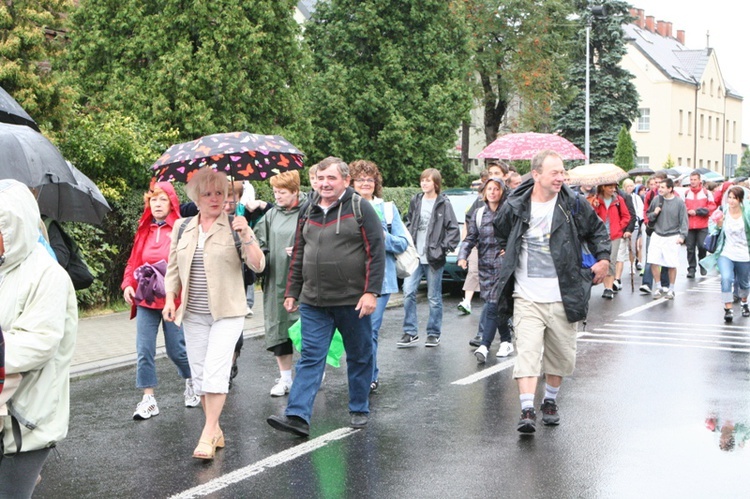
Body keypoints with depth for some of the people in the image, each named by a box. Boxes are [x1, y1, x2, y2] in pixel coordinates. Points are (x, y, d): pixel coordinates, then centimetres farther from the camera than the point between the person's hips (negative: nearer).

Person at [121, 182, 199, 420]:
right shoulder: (144, 231, 9)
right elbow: (133, 261, 11)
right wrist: (128, 284, -2)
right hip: (145, 299, 4)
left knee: (176, 349, 6)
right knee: (144, 350, -1)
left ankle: (191, 382, 34)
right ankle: (148, 399, 9)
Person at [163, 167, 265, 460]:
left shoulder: (234, 226, -3)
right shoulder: (183, 228, 9)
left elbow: (258, 266, -11)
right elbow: (173, 267, 14)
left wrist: (247, 236, -24)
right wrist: (170, 299, 2)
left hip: (226, 312, -4)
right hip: (193, 314, 4)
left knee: (215, 369, -14)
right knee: (199, 373, 6)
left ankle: (207, 435, -11)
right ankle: (215, 430, 19)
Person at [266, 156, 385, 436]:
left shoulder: (360, 208, -4)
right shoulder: (308, 211, 11)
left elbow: (376, 252, -9)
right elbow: (298, 255, 17)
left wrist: (371, 292, -16)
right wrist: (292, 293, 15)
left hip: (352, 302, -4)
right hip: (313, 302, 4)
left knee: (359, 357, 10)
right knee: (311, 358, -1)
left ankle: (359, 410, 24)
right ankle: (298, 416, -6)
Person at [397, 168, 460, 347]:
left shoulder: (443, 204, -3)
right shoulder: (415, 201, 10)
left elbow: (453, 229, -4)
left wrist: (444, 248, -11)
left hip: (433, 258, -3)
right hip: (415, 257, 3)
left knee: (434, 297, 5)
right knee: (408, 292, -7)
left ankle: (434, 334, 15)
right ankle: (410, 333, 1)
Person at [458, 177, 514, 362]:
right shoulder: (478, 214, 12)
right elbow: (470, 238, 10)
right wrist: (462, 256, -4)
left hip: (504, 264, -4)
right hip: (485, 265, 4)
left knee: (493, 305, -11)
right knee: (497, 305, 7)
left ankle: (484, 345, -13)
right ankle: (506, 341, 20)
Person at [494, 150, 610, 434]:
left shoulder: (573, 205, 0)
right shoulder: (515, 208, 0)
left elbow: (597, 231, 16)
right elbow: (500, 233, 23)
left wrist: (603, 259, 5)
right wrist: (506, 255, 17)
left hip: (562, 298, 1)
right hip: (526, 296, -1)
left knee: (561, 354, 11)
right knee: (527, 351, -13)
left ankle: (550, 401, 32)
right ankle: (527, 411, -16)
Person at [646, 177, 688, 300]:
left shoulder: (679, 202, -6)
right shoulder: (656, 200, 2)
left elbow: (684, 221, -3)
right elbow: (649, 216, 13)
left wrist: (682, 236, -13)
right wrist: (654, 214, -9)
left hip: (672, 238, -3)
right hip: (657, 236, 3)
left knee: (672, 265, 1)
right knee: (653, 262, -4)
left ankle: (671, 289, 18)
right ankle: (658, 287, 13)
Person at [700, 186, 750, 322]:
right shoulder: (723, 212, -6)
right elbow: (719, 233, 3)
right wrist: (719, 225, -15)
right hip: (726, 254, -1)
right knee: (726, 278, -24)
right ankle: (728, 309, -18)